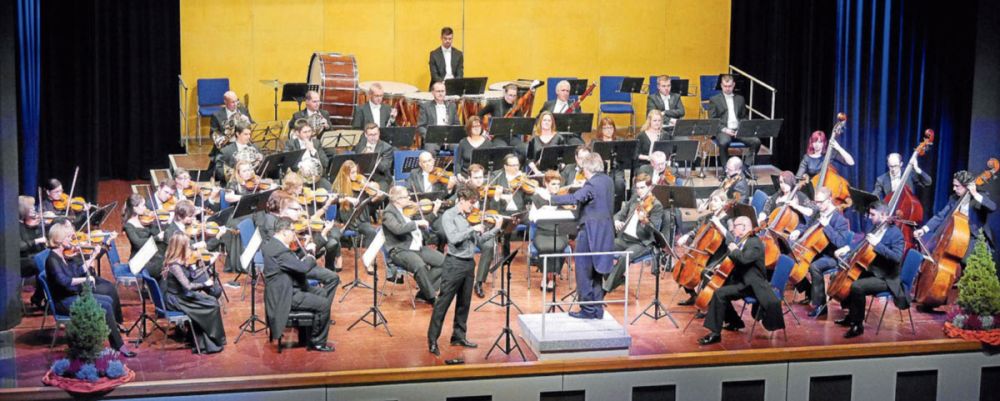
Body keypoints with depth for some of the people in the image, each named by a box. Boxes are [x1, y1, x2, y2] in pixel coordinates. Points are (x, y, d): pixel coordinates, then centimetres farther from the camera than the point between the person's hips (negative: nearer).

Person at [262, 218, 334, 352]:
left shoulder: (272, 244, 7)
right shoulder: (280, 250, -26)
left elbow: (295, 264, 15)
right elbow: (303, 267, -29)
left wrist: (306, 253, 3)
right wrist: (311, 255, -9)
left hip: (281, 290, 11)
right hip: (285, 296, -11)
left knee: (319, 292, 21)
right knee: (324, 304, -10)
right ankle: (317, 342, 4)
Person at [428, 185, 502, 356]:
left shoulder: (470, 216, 10)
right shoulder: (449, 215, -8)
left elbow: (479, 240, 13)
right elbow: (453, 238, -22)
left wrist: (496, 228, 5)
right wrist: (472, 229, -20)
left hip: (469, 263, 7)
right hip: (454, 263, -7)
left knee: (464, 303, 13)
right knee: (443, 303, -3)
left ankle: (459, 336, 24)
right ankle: (432, 340, 1)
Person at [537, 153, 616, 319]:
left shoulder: (592, 184, -18)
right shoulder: (608, 181, 9)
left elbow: (575, 198, -30)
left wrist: (550, 198, -28)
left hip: (590, 233, -9)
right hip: (605, 233, 9)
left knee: (584, 271, 0)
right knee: (596, 272, 15)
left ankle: (588, 309, 2)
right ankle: (597, 309, 18)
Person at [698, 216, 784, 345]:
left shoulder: (755, 243, -16)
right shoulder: (742, 241, 12)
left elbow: (744, 258, -34)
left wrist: (734, 250, -16)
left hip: (750, 285, -11)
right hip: (742, 280, 11)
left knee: (719, 294, -25)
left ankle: (715, 333, -24)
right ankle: (735, 322, 32)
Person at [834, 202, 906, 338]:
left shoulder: (895, 233, -17)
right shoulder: (876, 229, 8)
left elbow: (897, 257, -29)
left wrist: (877, 244, -31)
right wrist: (849, 249, 3)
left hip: (886, 279, -10)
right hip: (872, 272, 10)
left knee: (857, 286, -29)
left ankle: (858, 325, -15)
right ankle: (851, 316, 28)